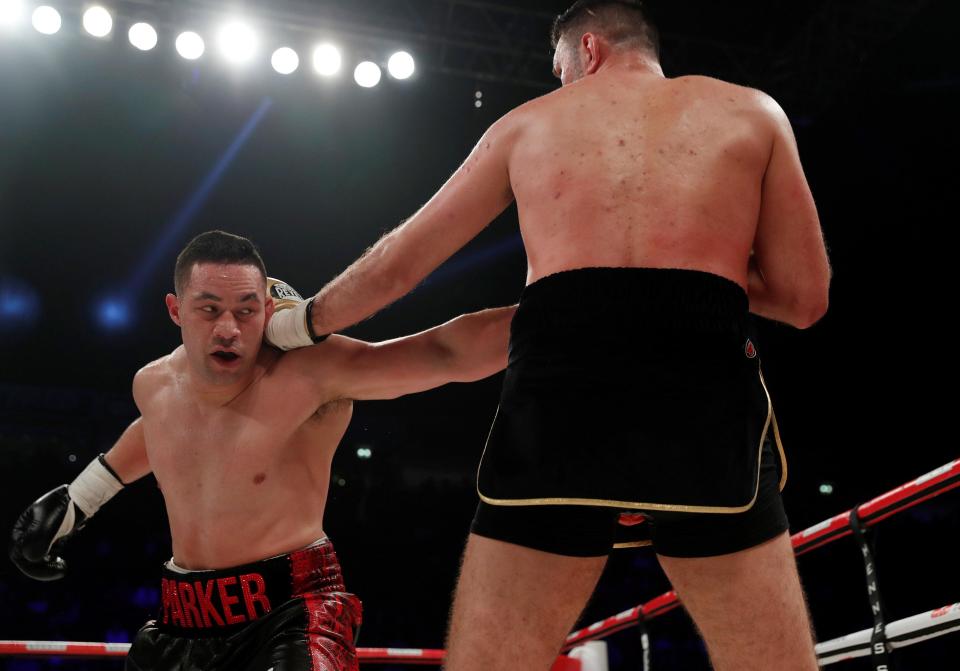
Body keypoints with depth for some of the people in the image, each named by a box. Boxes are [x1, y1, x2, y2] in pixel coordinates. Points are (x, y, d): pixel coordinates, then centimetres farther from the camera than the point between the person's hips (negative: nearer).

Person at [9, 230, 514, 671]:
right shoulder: (154, 385, 1)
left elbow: (444, 353, -27)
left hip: (293, 608, -6)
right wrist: (76, 499, 32)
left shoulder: (312, 372, -19)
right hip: (186, 621, 6)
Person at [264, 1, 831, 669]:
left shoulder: (527, 123, 23)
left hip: (559, 389, 1)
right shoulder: (751, 112, 19)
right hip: (706, 387, 0)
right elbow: (805, 297, 16)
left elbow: (394, 266, 28)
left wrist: (300, 325, 44)